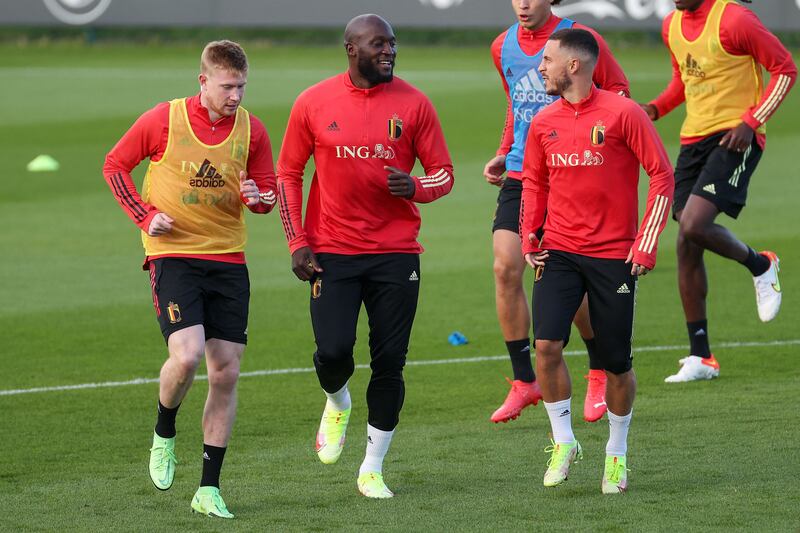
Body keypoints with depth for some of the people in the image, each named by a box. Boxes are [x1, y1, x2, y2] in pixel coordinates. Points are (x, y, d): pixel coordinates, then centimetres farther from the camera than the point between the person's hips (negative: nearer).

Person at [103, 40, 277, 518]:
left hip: (228, 259, 3)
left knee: (226, 372, 1)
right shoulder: (164, 120, -6)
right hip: (173, 253, -3)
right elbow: (115, 165, 7)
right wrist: (145, 215, -5)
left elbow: (269, 193, 11)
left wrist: (256, 197, -13)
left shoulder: (251, 130, 2)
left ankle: (209, 490, 10)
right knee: (187, 354, -23)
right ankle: (164, 435, 10)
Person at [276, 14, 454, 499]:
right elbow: (289, 174, 8)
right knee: (334, 350, -13)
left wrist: (416, 187, -17)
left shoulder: (413, 104, 1)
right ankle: (337, 403, 25)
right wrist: (298, 243, 0)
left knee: (389, 363, 0)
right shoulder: (314, 104, 0)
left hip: (396, 253, 1)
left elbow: (443, 173, 6)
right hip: (333, 253, -1)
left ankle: (372, 470, 13)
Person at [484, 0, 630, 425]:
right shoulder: (503, 47, 10)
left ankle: (600, 373, 21)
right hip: (520, 175, 5)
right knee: (505, 268, -10)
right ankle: (523, 382, 1)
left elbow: (618, 91, 1)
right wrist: (503, 155, 14)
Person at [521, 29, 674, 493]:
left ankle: (617, 454, 23)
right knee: (547, 345, -14)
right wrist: (530, 237, 6)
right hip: (559, 252, 3)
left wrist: (646, 245, -9)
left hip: (614, 256, -3)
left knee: (617, 363, 3)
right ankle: (563, 442, 3)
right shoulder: (544, 123, 5)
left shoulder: (623, 114, -10)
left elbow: (662, 176, -6)